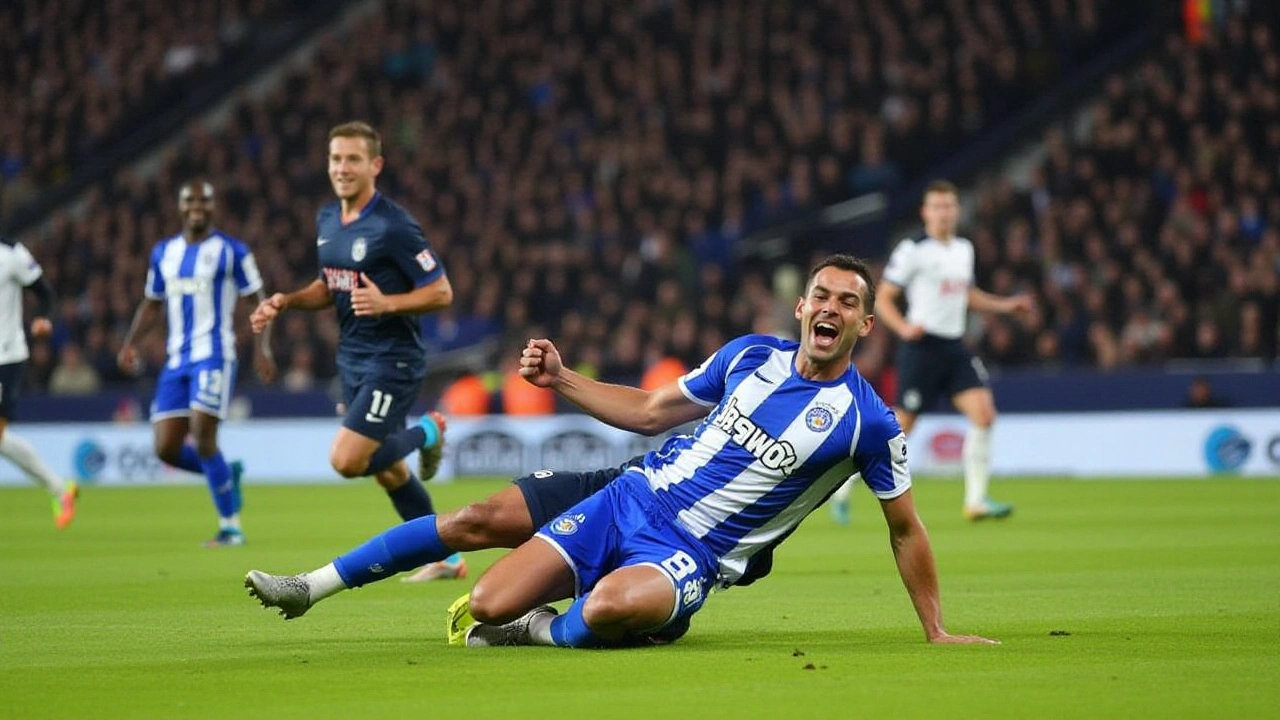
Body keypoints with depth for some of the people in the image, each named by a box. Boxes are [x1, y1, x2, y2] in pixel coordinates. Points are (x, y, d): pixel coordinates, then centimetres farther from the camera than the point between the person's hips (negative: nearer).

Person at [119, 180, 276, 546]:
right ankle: (227, 474, 24)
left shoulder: (231, 251, -1)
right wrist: (130, 343, 9)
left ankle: (230, 526, -5)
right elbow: (151, 303, 23)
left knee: (203, 438, -16)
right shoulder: (163, 252, 14)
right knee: (166, 449, -3)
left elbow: (259, 299, -1)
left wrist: (262, 348, -12)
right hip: (176, 361, 6)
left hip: (213, 355, -6)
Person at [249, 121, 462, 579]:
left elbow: (441, 293, -15)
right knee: (388, 472, 13)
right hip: (352, 358, 8)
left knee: (347, 461, -17)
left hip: (392, 360, -8)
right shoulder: (326, 220, 7)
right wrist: (285, 302, 4)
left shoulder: (393, 226, -18)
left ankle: (426, 434, 9)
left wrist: (387, 303, -29)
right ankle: (446, 558, 27)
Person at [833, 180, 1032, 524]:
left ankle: (976, 499, -7)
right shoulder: (912, 251, -9)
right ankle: (843, 488, 16)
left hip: (955, 347, 6)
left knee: (984, 414, -12)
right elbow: (883, 298, -7)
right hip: (922, 348, -6)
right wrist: (903, 327, -24)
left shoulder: (964, 248, 12)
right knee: (900, 427, -2)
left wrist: (1005, 305, 17)